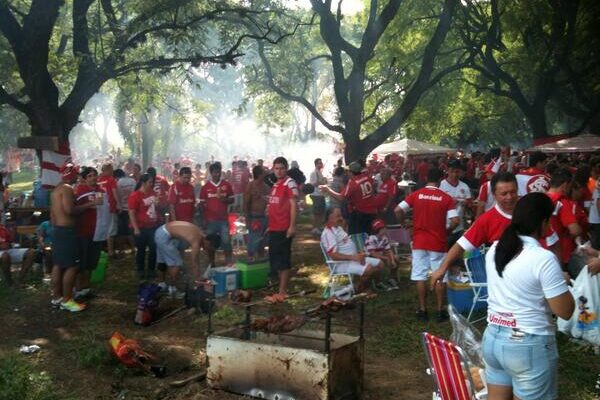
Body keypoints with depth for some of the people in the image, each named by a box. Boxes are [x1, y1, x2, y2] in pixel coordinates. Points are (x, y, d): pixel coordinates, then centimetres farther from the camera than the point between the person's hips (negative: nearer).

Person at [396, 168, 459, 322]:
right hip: (438, 242, -1)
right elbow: (455, 221, -13)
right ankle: (440, 310, 12)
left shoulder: (416, 194, -2)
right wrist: (447, 231, 5)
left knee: (420, 276, 9)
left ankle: (422, 310, 13)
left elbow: (398, 210, -8)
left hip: (419, 241, 2)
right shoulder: (446, 197, -6)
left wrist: (404, 223, 9)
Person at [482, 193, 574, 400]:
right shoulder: (544, 258, -19)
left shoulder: (494, 250, 2)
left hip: (492, 338, 6)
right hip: (530, 346, -6)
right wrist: (563, 283, 3)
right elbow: (565, 311, -14)